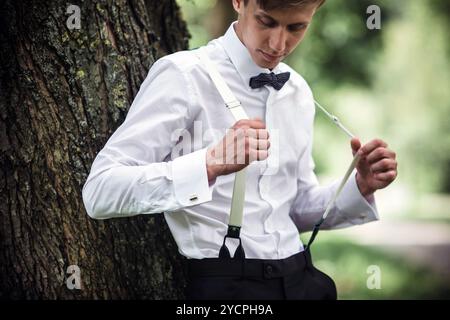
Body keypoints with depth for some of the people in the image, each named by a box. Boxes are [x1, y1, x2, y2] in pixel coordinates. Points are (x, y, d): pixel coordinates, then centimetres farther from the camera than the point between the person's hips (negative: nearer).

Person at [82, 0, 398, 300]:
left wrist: (360, 188, -1)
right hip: (223, 283, -6)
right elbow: (100, 192, -22)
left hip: (296, 280, 6)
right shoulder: (183, 76, -12)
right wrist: (211, 164, -34)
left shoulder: (298, 91, 10)